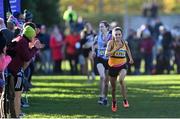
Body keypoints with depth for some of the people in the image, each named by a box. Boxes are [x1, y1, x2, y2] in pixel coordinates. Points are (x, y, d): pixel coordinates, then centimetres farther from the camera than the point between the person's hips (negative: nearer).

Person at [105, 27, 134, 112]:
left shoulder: (124, 43, -1)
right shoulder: (111, 42, -11)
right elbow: (106, 54, -24)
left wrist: (130, 58, 18)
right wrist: (117, 49, -31)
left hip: (122, 65, 0)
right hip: (113, 66, 0)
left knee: (121, 79, -31)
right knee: (113, 87, 11)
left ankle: (125, 100, -19)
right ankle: (114, 102, 40)